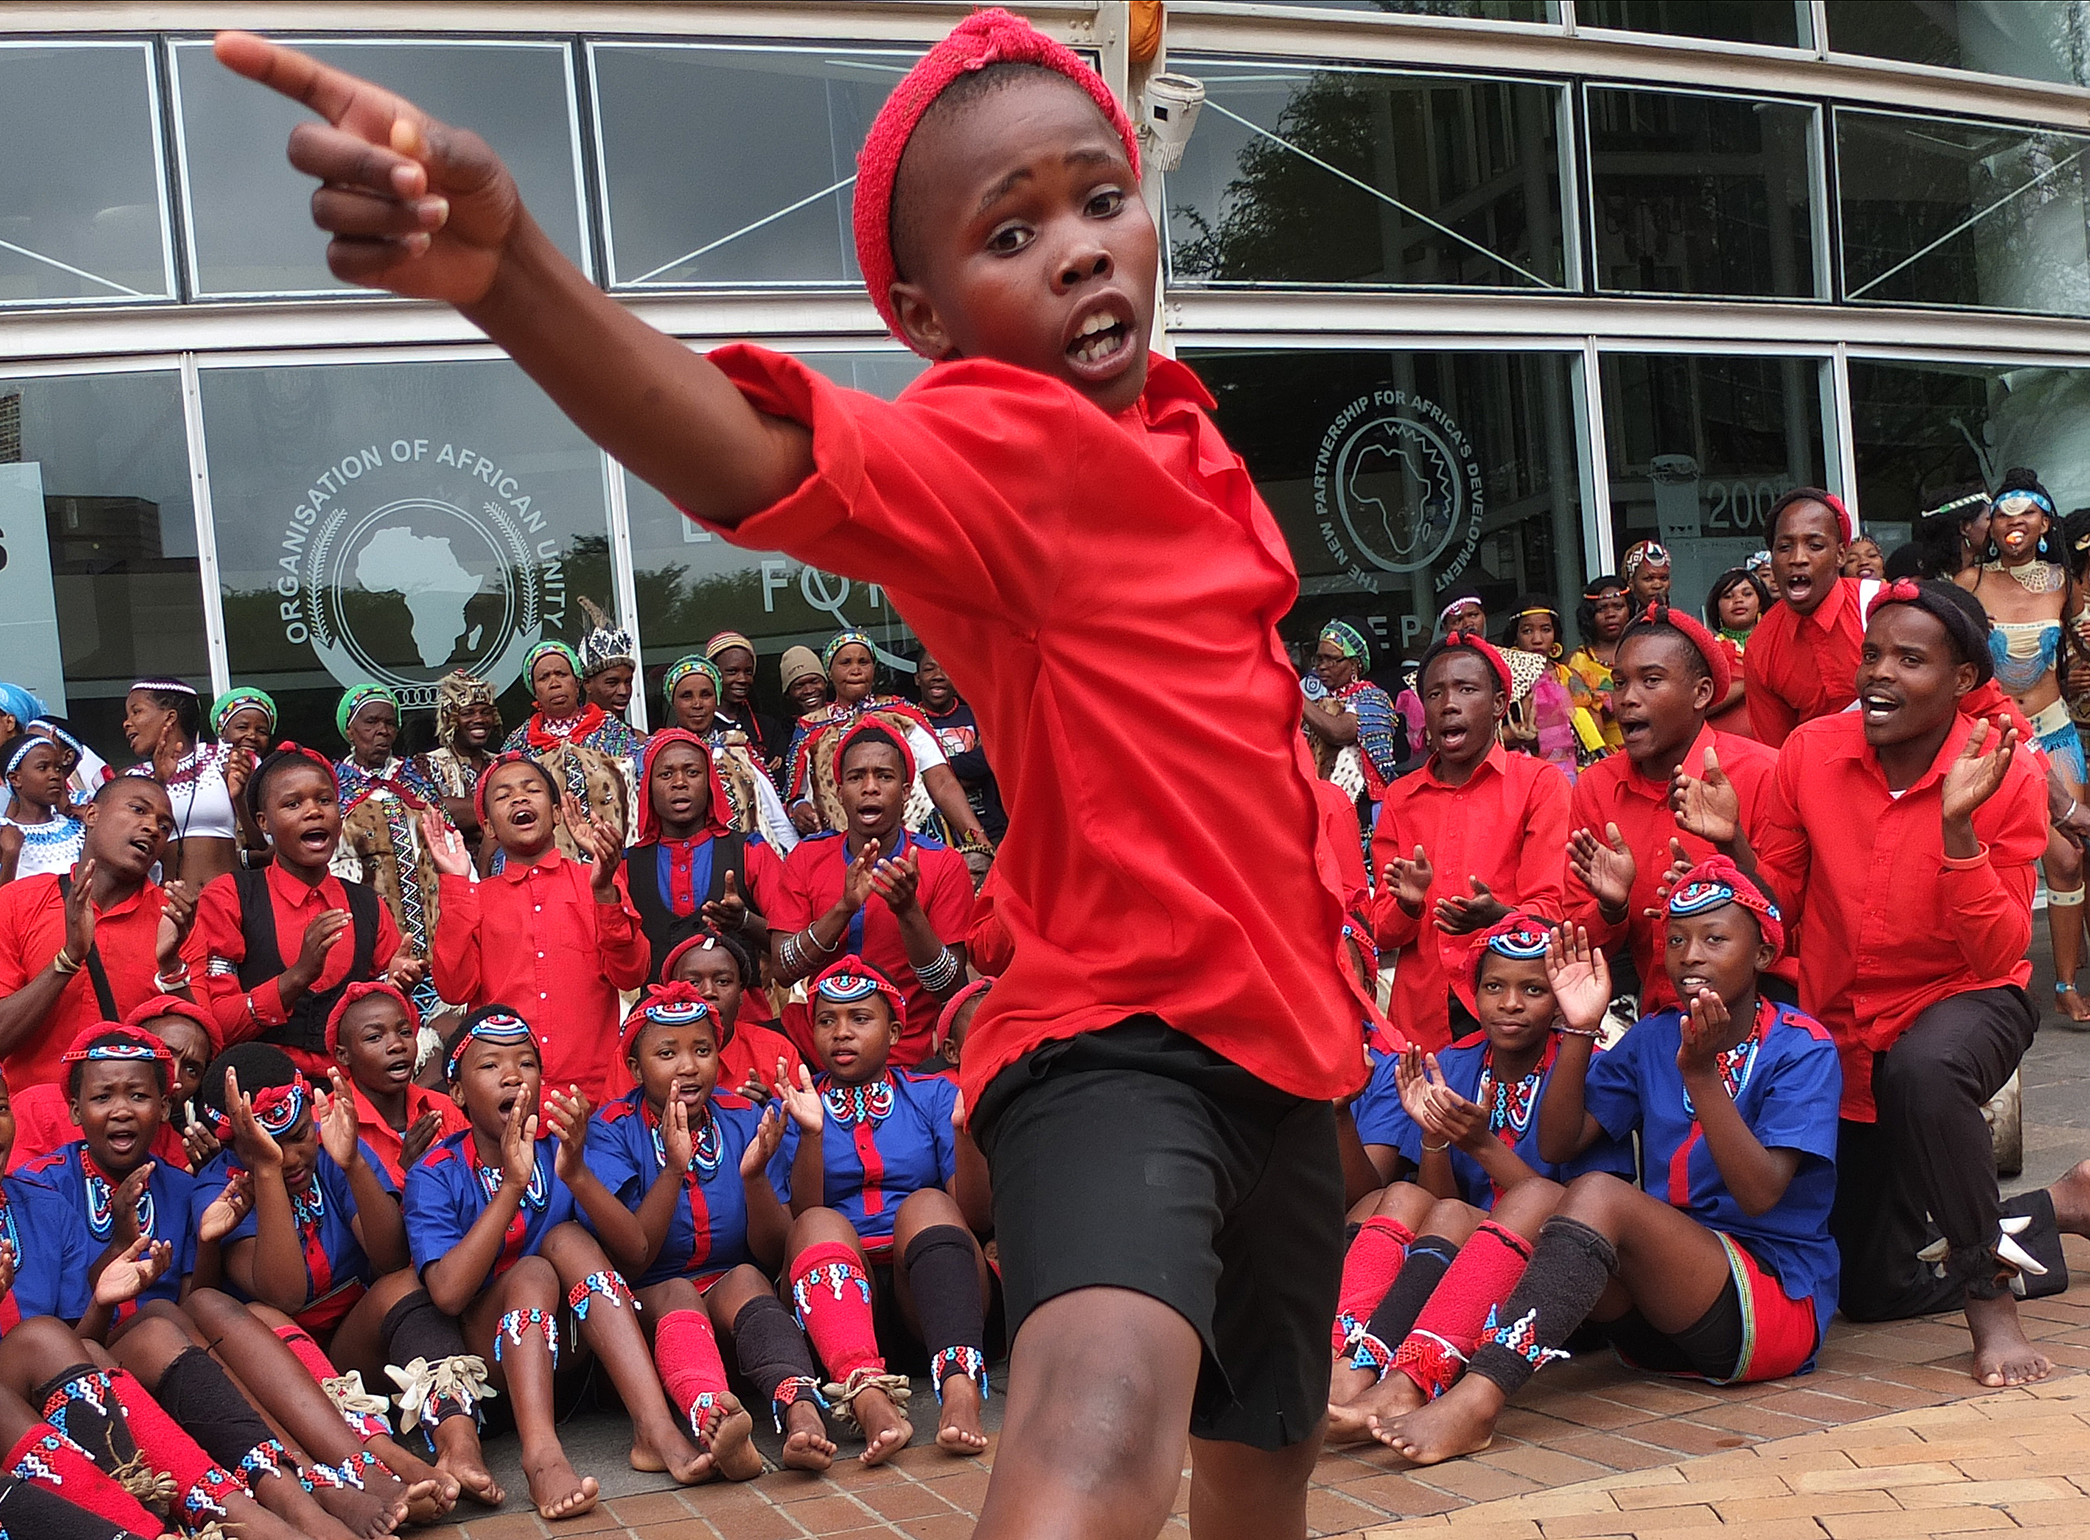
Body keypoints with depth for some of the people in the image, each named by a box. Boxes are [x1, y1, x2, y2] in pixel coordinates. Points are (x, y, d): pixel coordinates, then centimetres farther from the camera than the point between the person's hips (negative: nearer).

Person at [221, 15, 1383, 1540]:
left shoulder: (1178, 432, 8)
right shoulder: (992, 447, -17)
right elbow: (765, 460, -41)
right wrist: (506, 267, -59)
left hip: (1281, 1038, 8)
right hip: (1116, 1035, -8)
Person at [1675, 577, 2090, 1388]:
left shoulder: (2006, 777, -17)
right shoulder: (1812, 751, -10)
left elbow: (1998, 956, -22)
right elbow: (1779, 910, -1)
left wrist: (1956, 826, -33)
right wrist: (1733, 843, -21)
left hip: (1963, 1001, -4)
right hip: (1843, 1027, 4)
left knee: (1923, 1071, -44)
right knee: (1873, 1291, 10)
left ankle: (1991, 1304, -23)